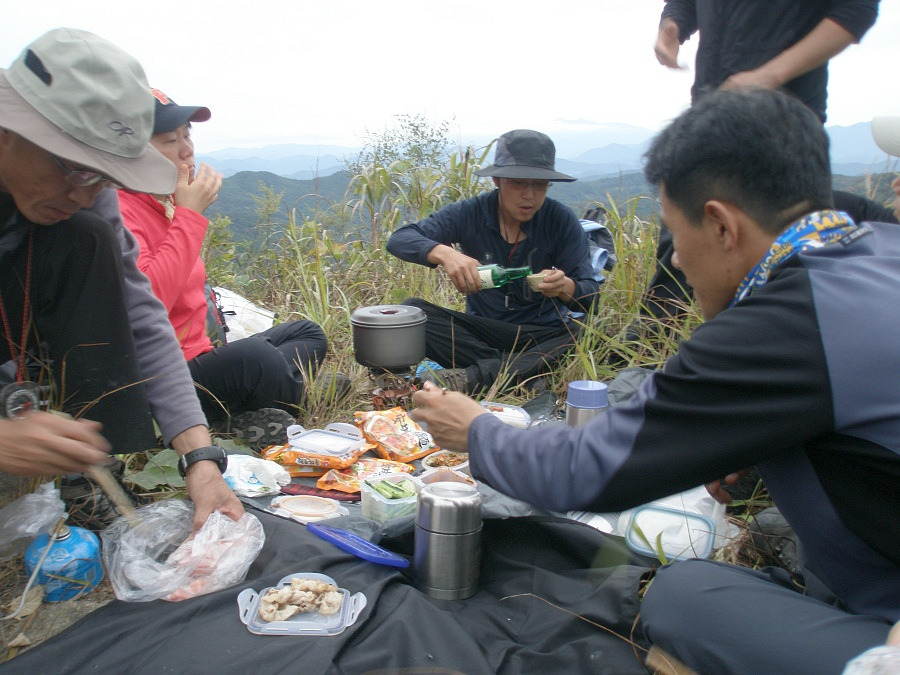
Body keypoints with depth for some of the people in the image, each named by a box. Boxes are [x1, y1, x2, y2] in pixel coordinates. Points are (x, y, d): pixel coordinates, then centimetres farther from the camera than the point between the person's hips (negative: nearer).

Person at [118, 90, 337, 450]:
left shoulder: (165, 204, 13)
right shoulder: (119, 211, -17)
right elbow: (145, 303, -33)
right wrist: (189, 214, -23)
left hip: (198, 356, 11)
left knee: (308, 334, 13)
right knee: (253, 355, -36)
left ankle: (243, 419, -8)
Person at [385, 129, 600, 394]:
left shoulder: (562, 220, -9)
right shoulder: (469, 213, -7)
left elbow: (590, 297, -12)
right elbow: (399, 239, -16)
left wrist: (565, 287, -37)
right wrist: (443, 253, -37)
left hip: (542, 335, -1)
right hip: (482, 329, 1)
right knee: (412, 310, -21)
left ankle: (474, 376, -35)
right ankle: (526, 375, -29)